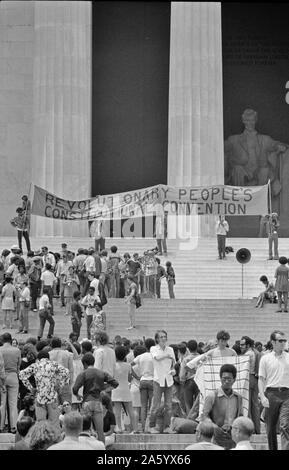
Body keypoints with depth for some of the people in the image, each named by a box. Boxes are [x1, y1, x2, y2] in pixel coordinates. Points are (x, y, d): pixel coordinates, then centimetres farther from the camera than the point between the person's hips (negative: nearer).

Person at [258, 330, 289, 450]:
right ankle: (272, 448, 18)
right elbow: (261, 379, 6)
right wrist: (262, 397, -6)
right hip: (271, 393, 0)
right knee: (271, 427, 7)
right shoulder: (265, 358, 7)